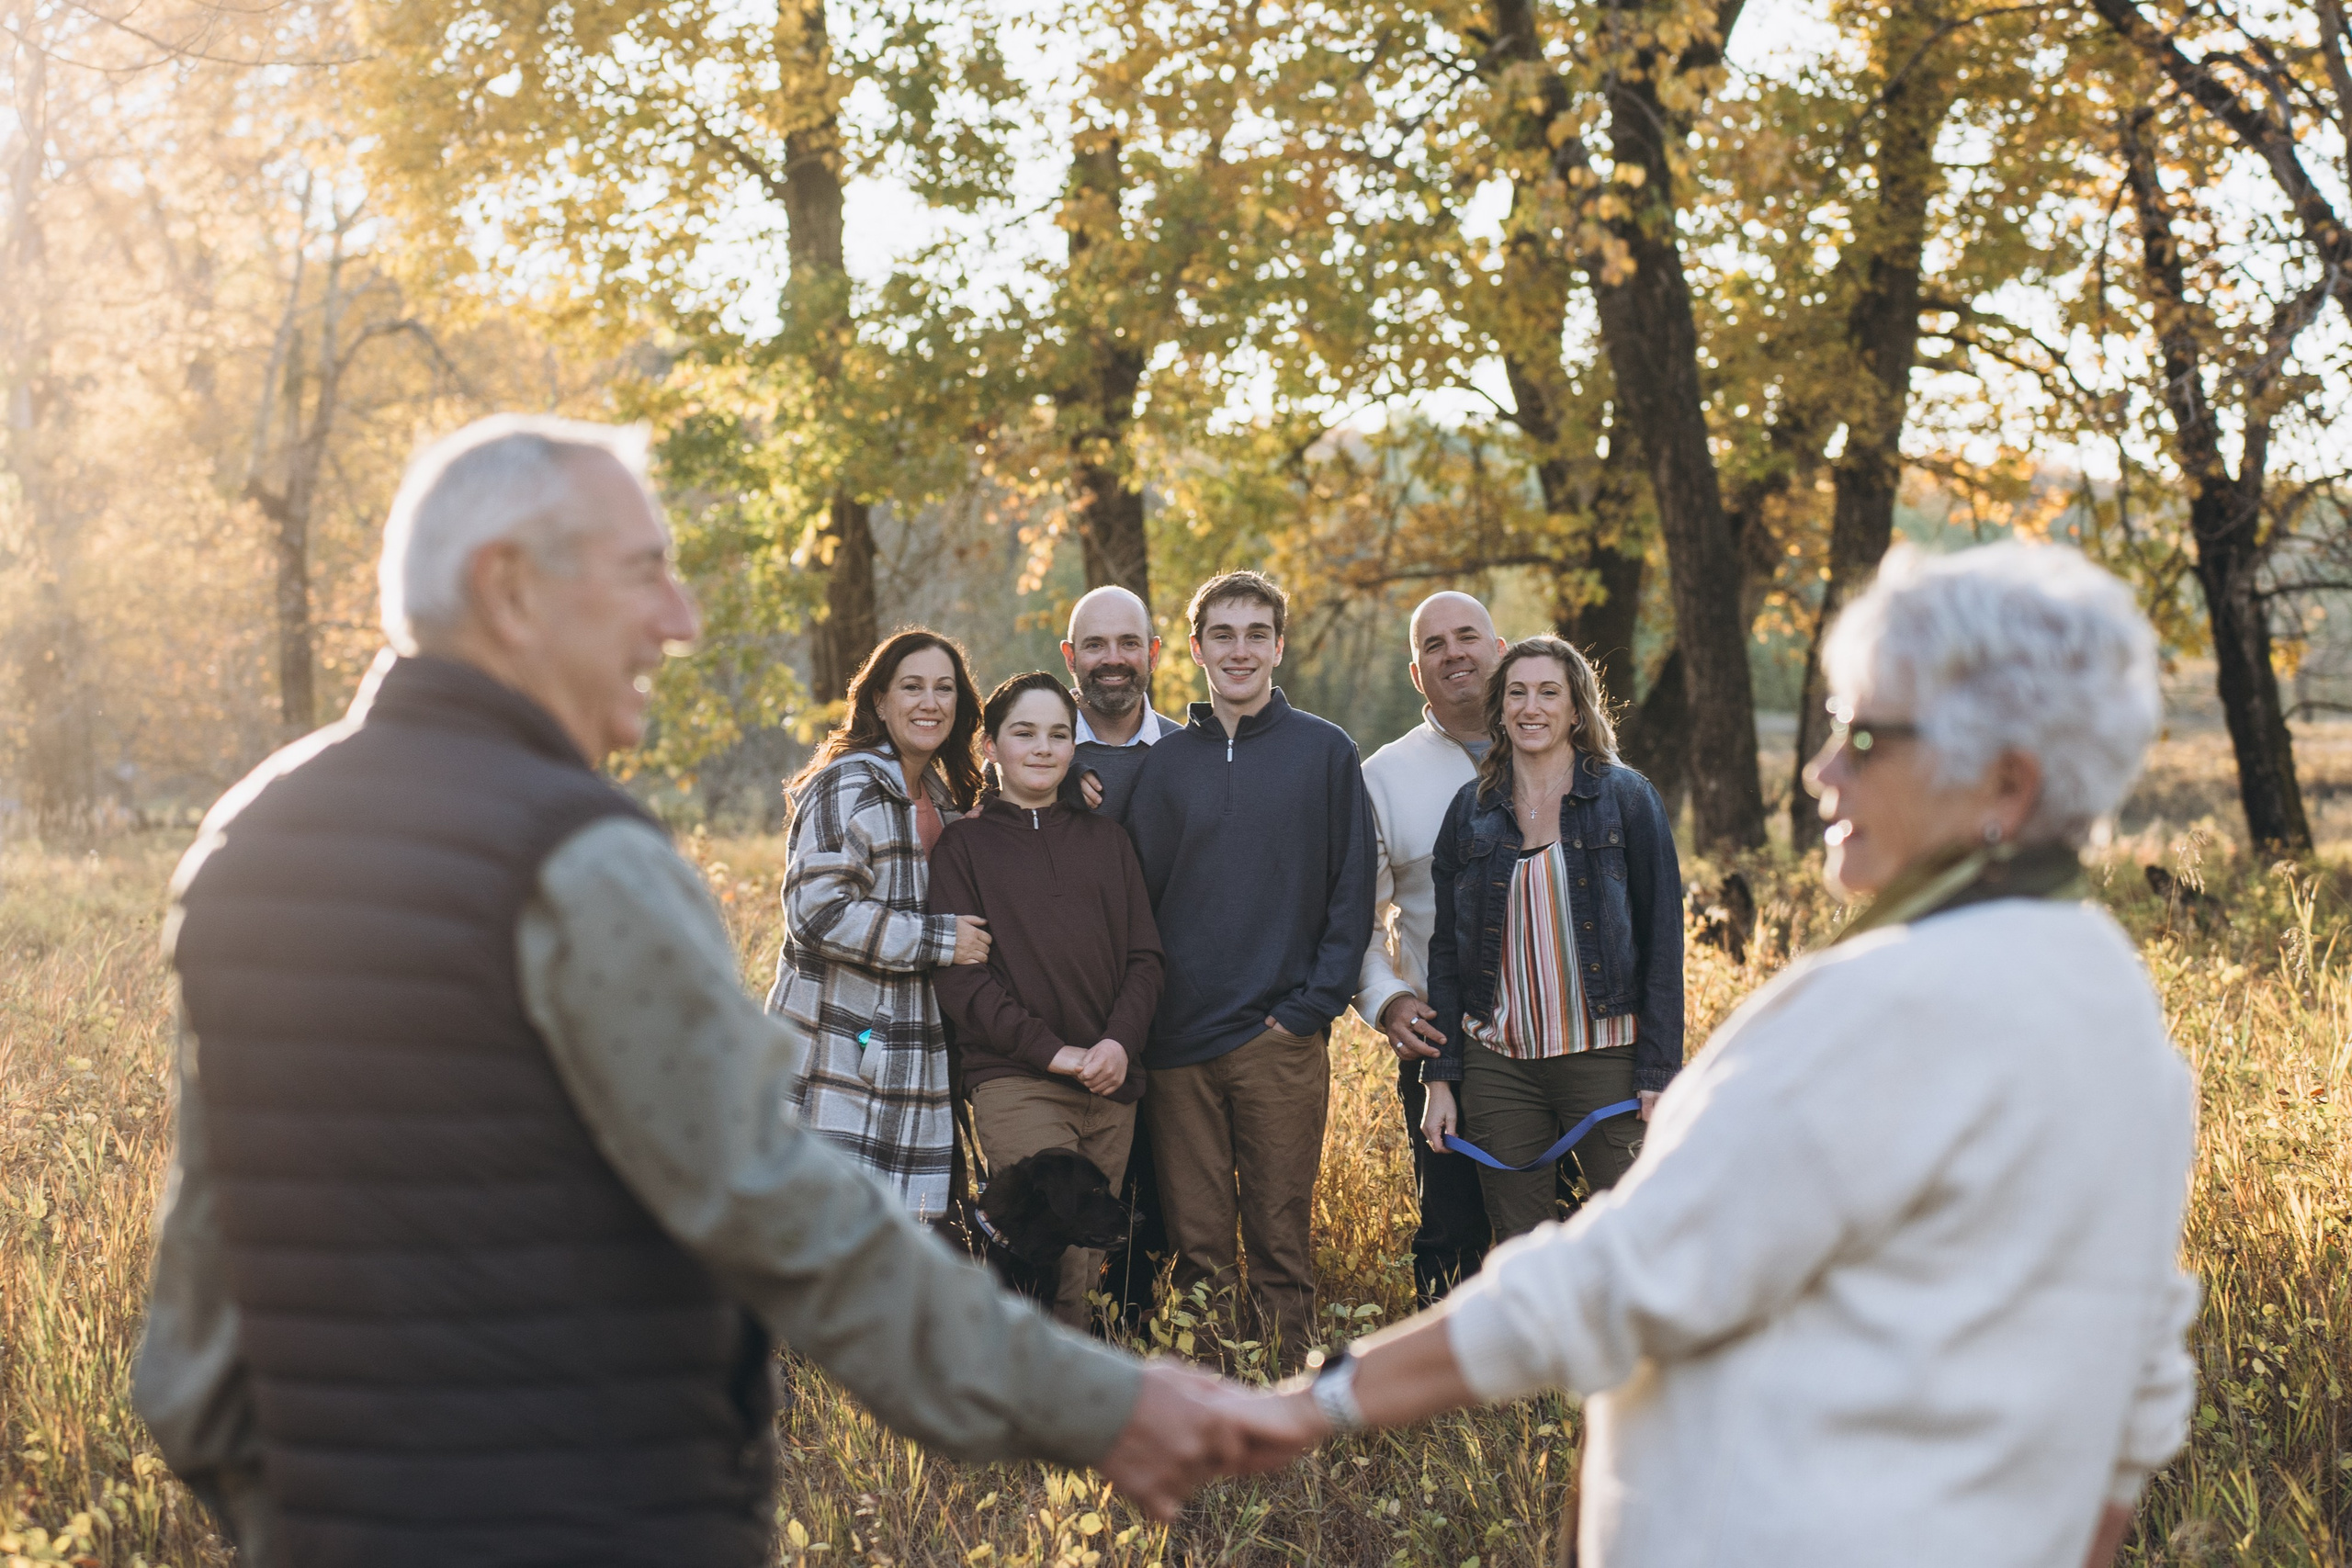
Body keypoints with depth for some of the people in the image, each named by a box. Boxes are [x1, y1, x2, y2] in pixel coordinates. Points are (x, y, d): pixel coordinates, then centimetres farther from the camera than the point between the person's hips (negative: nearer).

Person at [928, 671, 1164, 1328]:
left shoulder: (1106, 839, 18)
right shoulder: (964, 844, 6)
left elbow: (1144, 956, 13)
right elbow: (958, 975, -4)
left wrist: (1120, 1040, -7)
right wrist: (1051, 1050, -13)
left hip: (1111, 1085, 4)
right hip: (1014, 1081, -4)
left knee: (1091, 1263, 3)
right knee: (1057, 1259, -19)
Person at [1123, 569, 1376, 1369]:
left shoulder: (1326, 752, 4)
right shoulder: (1165, 762, 10)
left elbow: (1352, 892, 2)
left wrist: (1313, 1004, -8)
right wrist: (1140, 1019, -2)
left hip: (1282, 1040, -2)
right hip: (1179, 1043, 2)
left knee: (1279, 1239, 0)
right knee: (1197, 1247, 5)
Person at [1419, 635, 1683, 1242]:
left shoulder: (1627, 798, -1)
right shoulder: (1471, 810, 8)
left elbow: (1662, 937, -3)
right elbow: (1445, 949, 10)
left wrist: (1658, 1072, -10)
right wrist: (1439, 1079, 4)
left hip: (1603, 1057, -3)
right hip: (1497, 1064, 3)